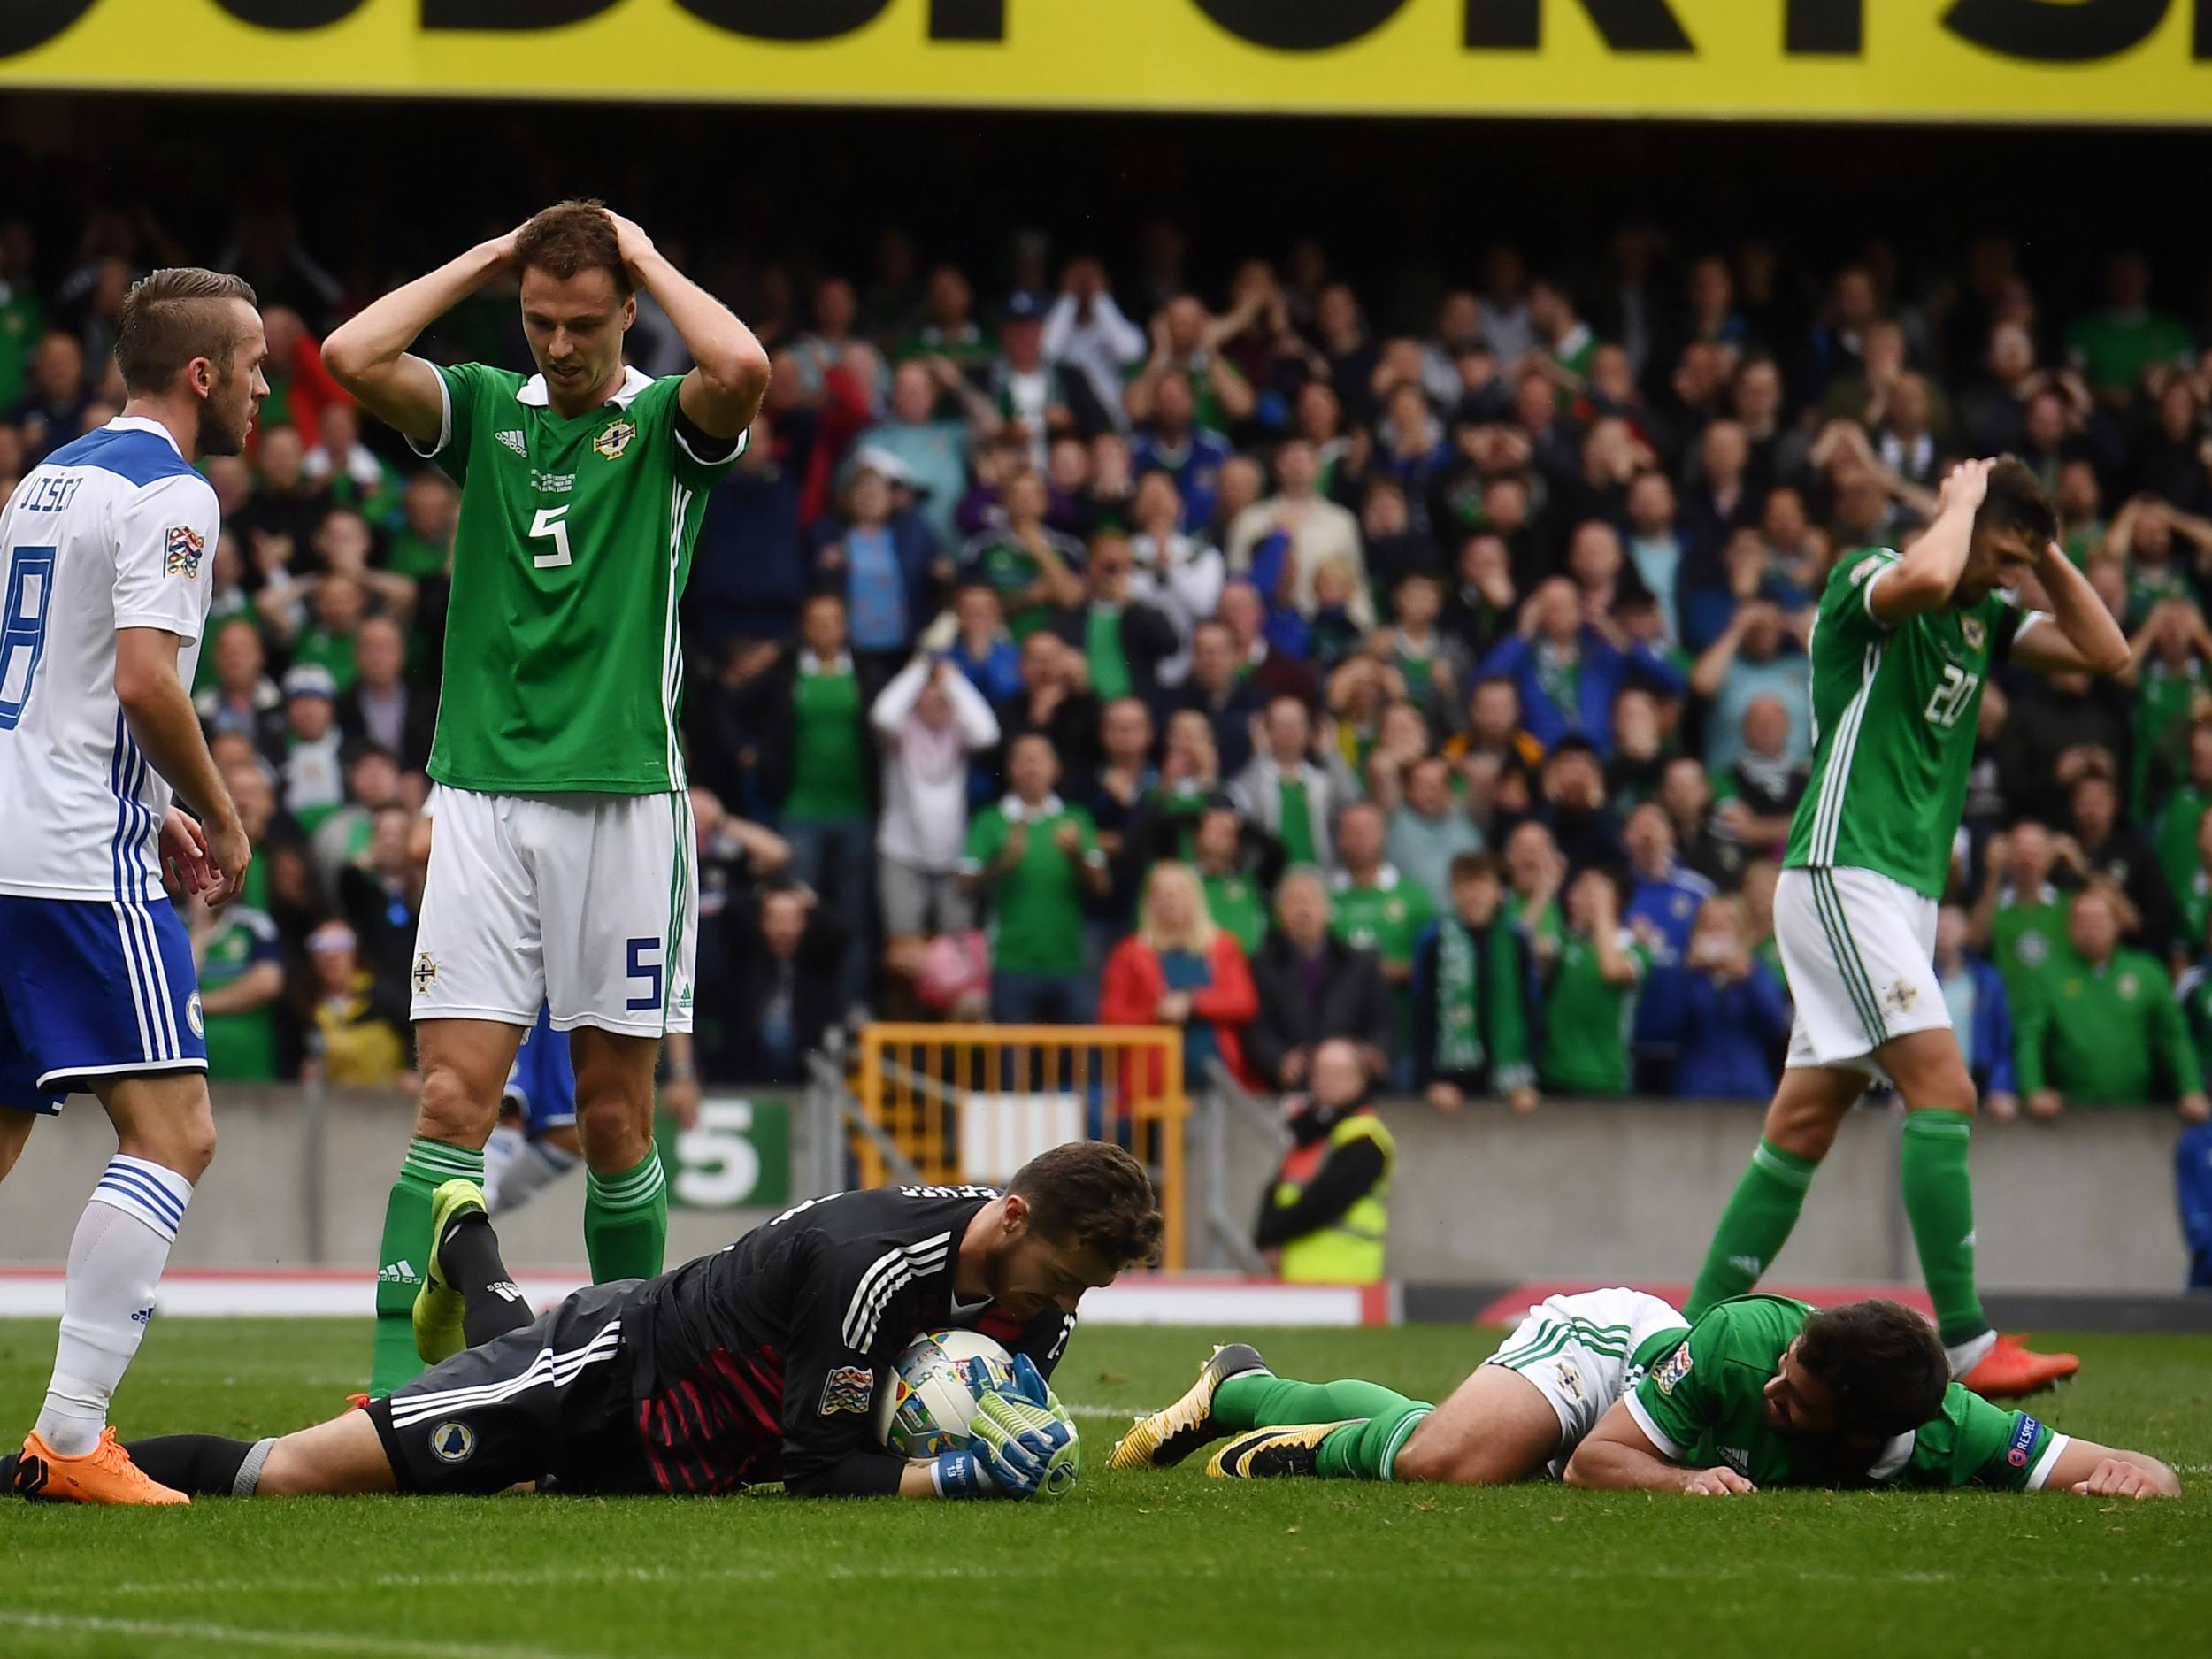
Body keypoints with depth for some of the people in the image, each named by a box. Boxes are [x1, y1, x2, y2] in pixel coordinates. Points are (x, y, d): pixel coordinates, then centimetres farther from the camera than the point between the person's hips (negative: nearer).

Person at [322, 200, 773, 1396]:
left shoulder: (667, 422, 2)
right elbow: (351, 356, -7)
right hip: (484, 794, 1)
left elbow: (743, 369, -21)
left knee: (614, 1111, 4)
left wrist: (644, 256, -6)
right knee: (455, 1097, -7)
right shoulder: (484, 410, 10)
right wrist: (485, 260, 1)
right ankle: (401, 1375, -12)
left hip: (624, 798, -1)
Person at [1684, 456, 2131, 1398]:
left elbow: (2106, 652, 15)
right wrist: (1965, 500, -14)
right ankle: (1965, 1345, -22)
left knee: (1805, 1123, 8)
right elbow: (1923, 577, -33)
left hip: (1906, 889, 9)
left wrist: (2044, 556, 7)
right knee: (1942, 1087, -18)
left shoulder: (1982, 617, 16)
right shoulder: (1864, 581, -9)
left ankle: (1701, 1326, 12)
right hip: (1841, 872, -9)